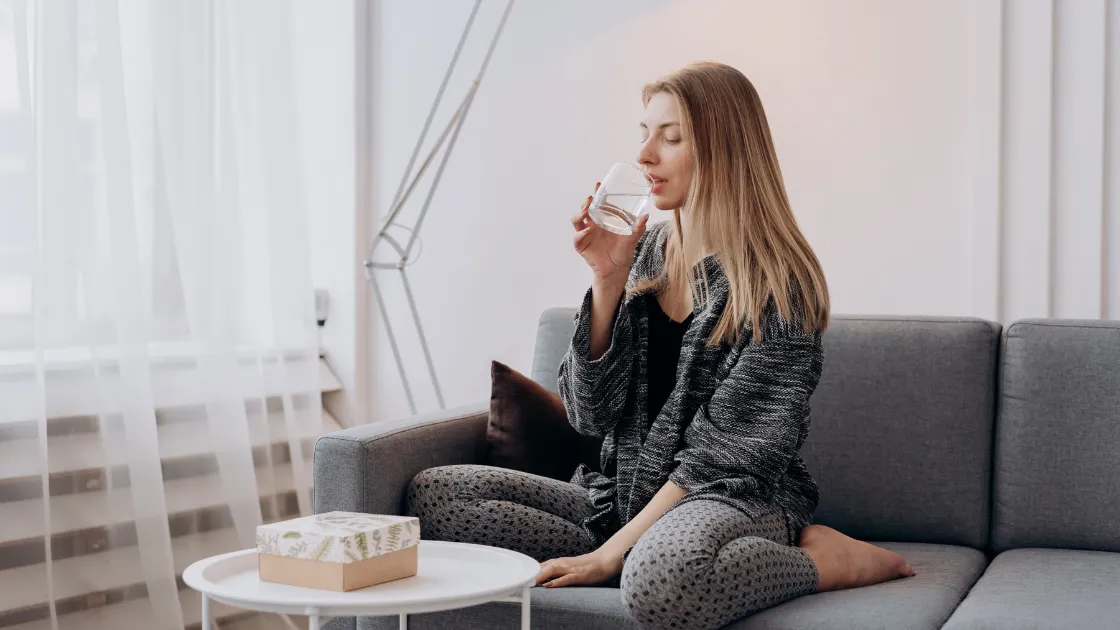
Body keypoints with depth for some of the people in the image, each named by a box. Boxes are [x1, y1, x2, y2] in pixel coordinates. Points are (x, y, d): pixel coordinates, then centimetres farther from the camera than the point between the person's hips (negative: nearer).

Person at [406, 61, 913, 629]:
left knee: (657, 581, -42)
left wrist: (612, 552, -19)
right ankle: (634, 563, -14)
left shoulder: (776, 284, -10)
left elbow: (724, 455, -14)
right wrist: (608, 280, -8)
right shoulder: (643, 252, 7)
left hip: (738, 502, -6)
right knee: (432, 494, -9)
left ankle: (829, 560, -13)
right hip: (628, 495, 7)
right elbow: (589, 414, 3)